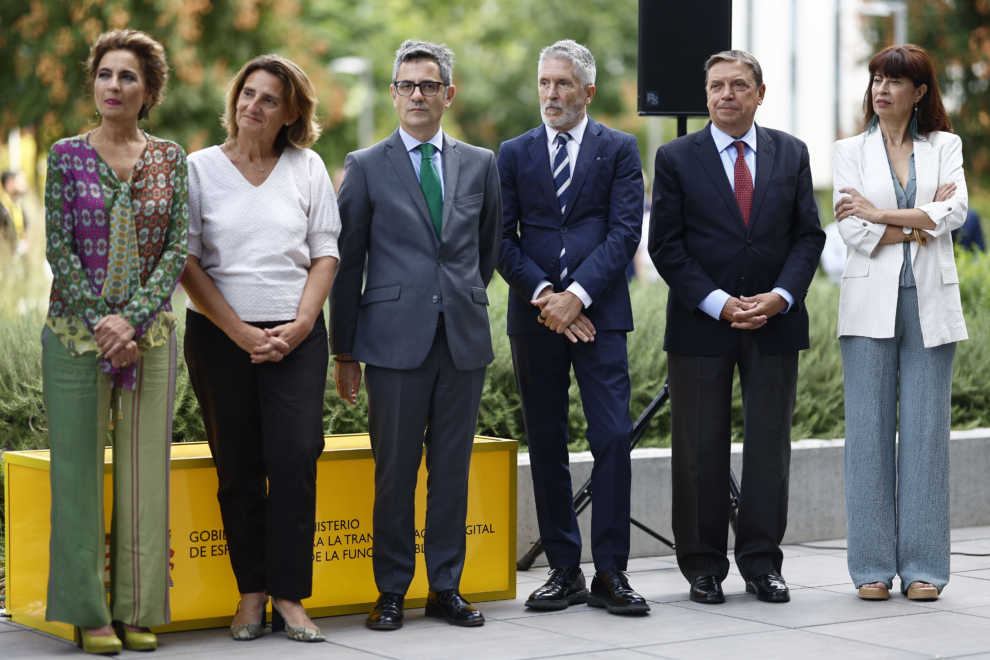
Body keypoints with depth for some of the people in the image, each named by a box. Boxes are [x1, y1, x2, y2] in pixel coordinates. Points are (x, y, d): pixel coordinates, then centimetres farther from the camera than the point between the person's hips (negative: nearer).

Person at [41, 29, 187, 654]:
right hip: (77, 332, -2)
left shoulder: (171, 159, 5)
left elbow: (179, 249, -1)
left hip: (151, 333, 2)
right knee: (79, 468, 0)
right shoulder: (68, 155, 1)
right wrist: (101, 321, -13)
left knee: (145, 468, 4)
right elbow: (59, 248, -4)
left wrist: (132, 319, -12)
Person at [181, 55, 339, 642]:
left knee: (295, 457, -11)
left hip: (296, 336, 0)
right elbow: (187, 261, 0)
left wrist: (299, 326, -7)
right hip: (220, 334, 0)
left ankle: (289, 595, -3)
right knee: (238, 466, 2)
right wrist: (239, 331, -8)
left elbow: (325, 254, 6)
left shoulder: (307, 168, 8)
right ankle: (251, 593, 11)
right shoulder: (201, 168, 5)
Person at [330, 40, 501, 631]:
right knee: (395, 472, 0)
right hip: (396, 339, -2)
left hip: (463, 338, 2)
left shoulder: (480, 164, 10)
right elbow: (347, 263, 3)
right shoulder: (367, 167, 3)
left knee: (452, 470, 6)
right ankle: (392, 592, 10)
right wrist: (345, 351, 1)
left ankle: (446, 588, 15)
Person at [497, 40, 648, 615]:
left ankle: (611, 573, -2)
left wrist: (575, 296, -13)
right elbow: (504, 239, 5)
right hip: (535, 318, 2)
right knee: (547, 445, 5)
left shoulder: (620, 151, 5)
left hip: (599, 315, -2)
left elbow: (625, 233, -4)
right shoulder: (515, 154, 11)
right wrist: (543, 295, -9)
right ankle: (565, 572, 12)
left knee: (613, 438, -8)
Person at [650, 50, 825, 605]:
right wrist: (718, 304, -12)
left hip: (776, 321, 2)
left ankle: (762, 563, 13)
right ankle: (704, 566, 10)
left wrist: (781, 297, -10)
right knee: (701, 449, 1)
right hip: (701, 324, -2)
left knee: (770, 445, 4)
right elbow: (666, 245, -3)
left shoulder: (792, 154, 9)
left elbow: (809, 235, 6)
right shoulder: (676, 158, 2)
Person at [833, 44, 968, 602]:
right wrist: (920, 221, -7)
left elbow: (955, 211, -6)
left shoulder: (945, 146, 11)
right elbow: (852, 228, -3)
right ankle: (874, 566, 4)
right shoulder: (851, 151, 9)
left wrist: (882, 215, -10)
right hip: (872, 302, 0)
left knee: (927, 429, -1)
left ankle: (922, 567, 4)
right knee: (869, 428, -2)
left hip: (929, 302, 0)